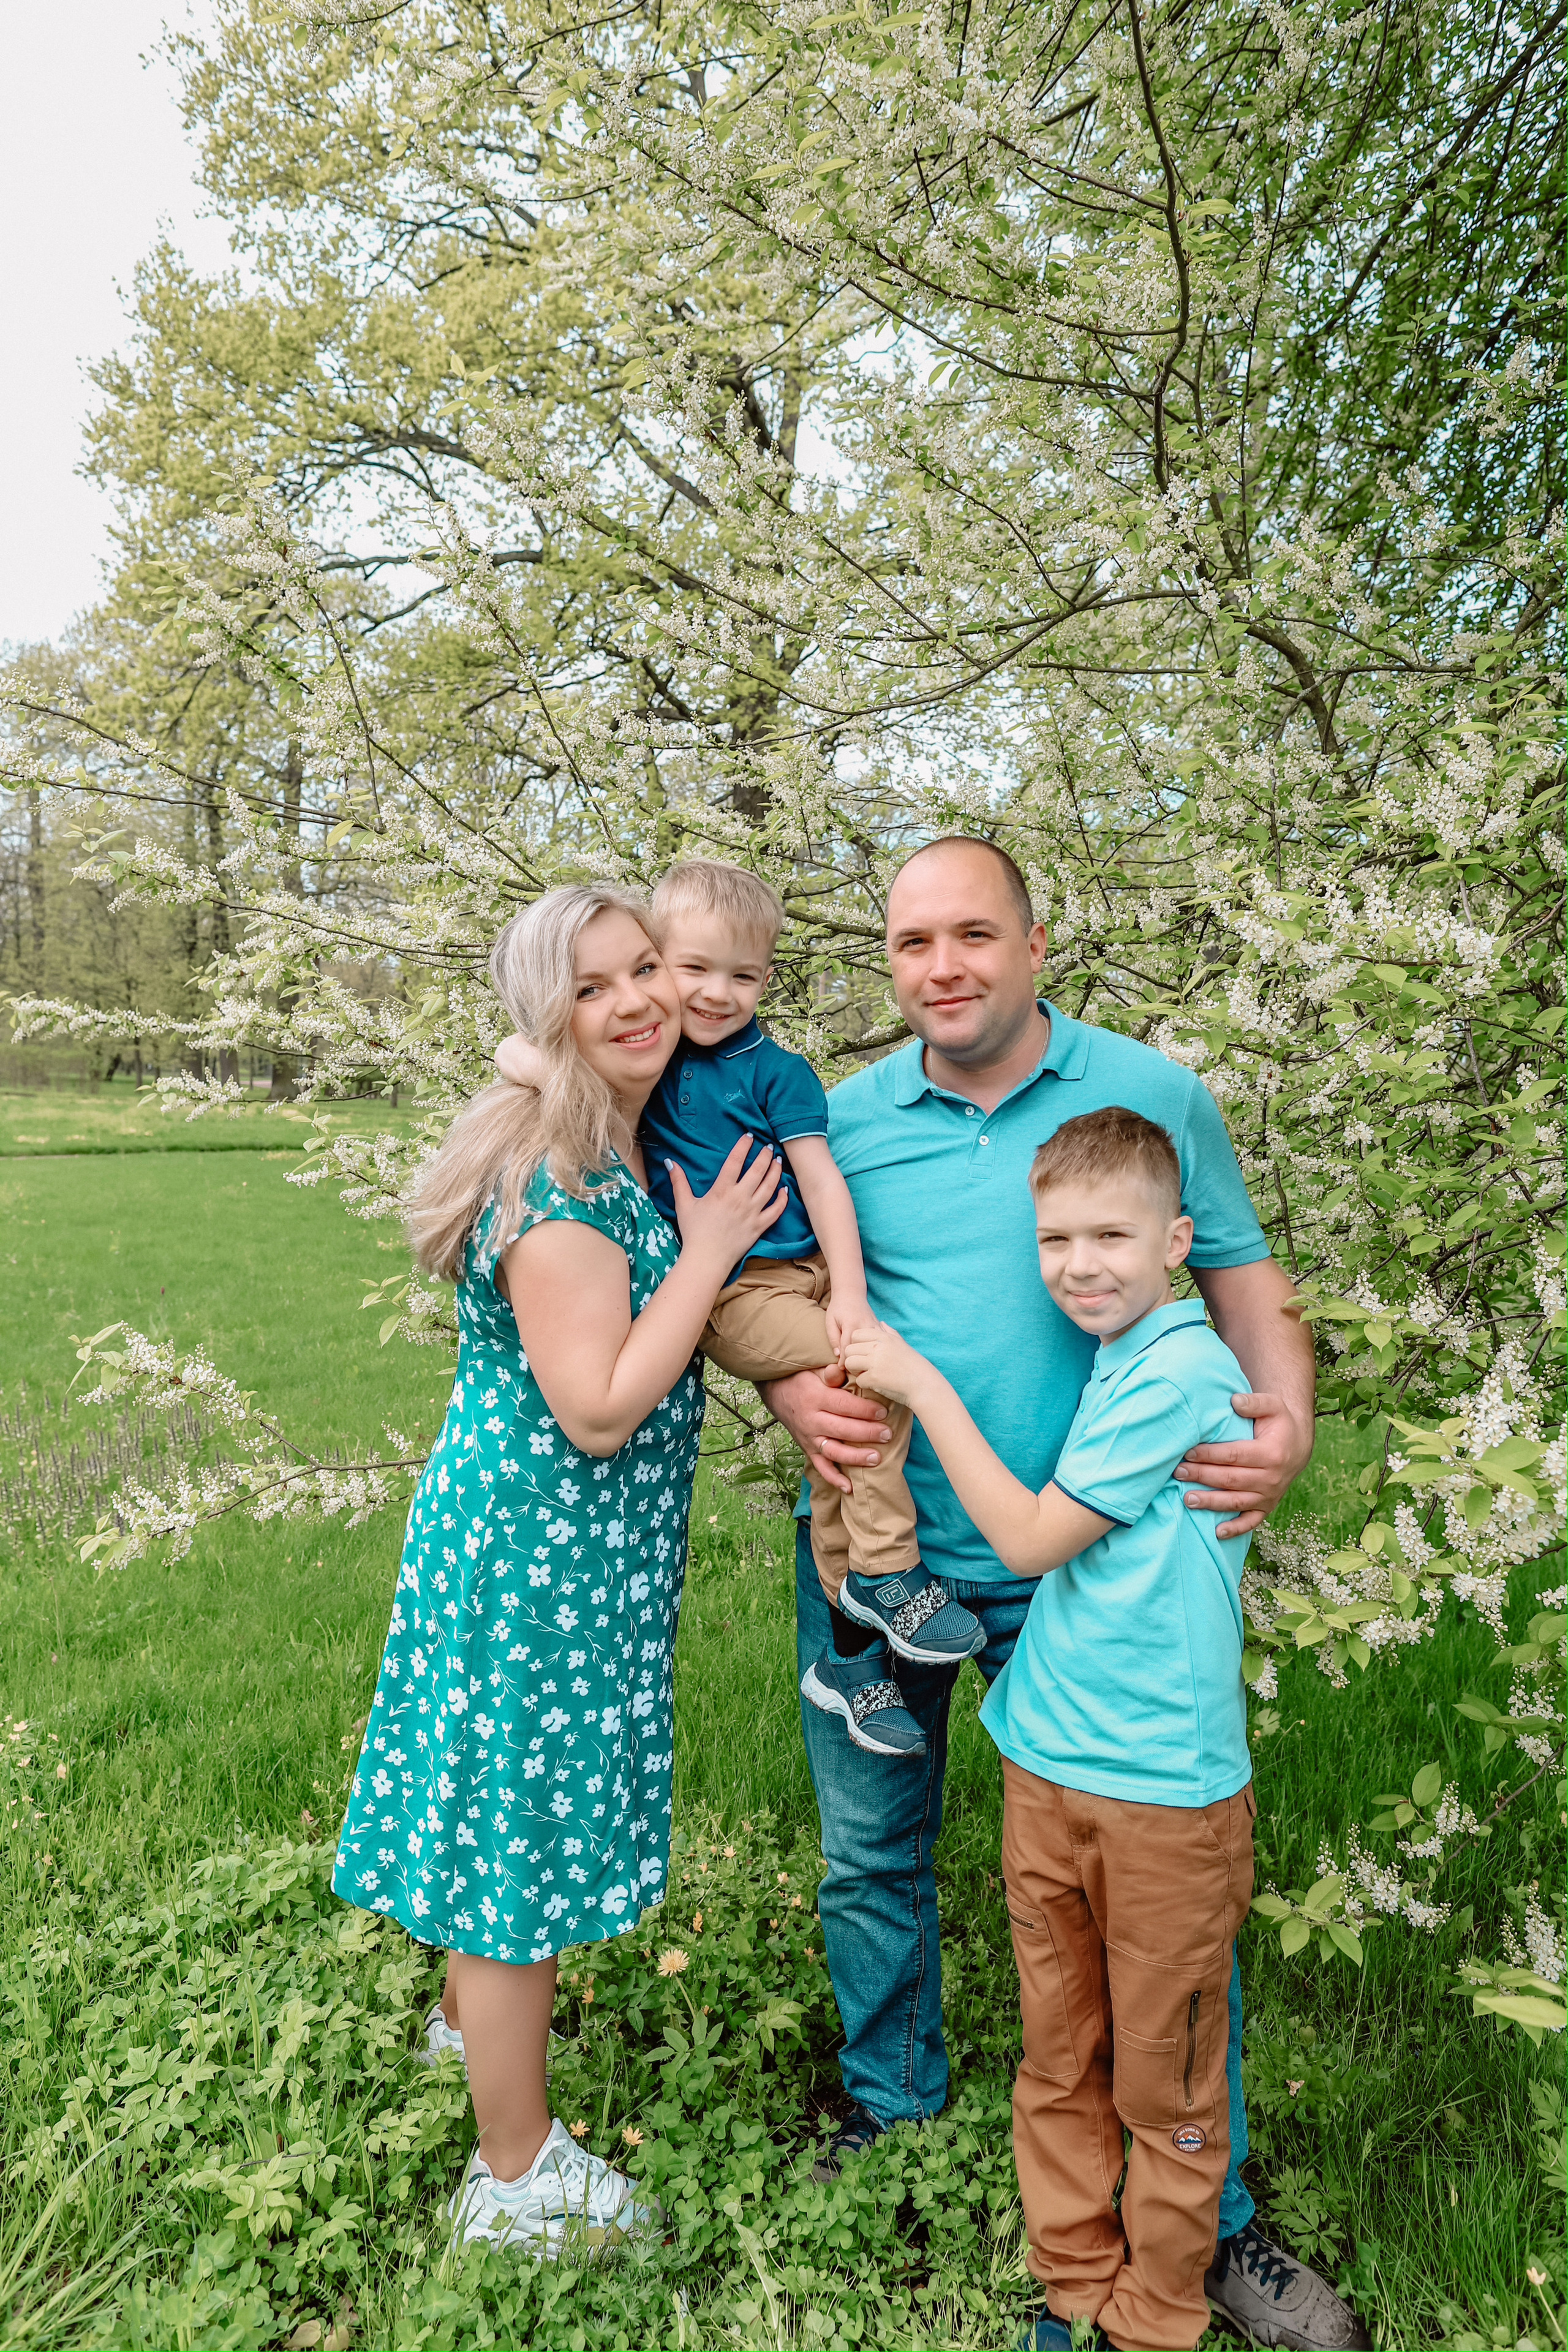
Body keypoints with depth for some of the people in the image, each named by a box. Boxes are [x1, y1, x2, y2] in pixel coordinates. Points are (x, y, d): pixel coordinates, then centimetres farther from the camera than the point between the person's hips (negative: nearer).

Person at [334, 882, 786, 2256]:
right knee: (522, 1831, 7)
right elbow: (597, 1409, -28)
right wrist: (708, 1252, -22)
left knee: (524, 1809, 28)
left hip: (584, 1542, 9)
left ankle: (478, 2008, 54)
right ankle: (516, 2174, 28)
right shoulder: (560, 1184, -26)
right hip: (540, 1548, -9)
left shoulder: (632, 1149, 4)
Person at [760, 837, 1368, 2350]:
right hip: (874, 1552, 2)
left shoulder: (1153, 1095, -4)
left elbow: (1243, 1277, 0)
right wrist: (796, 1395, -16)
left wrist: (1288, 1422, -20)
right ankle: (890, 2104, 46)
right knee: (872, 1855, 18)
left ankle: (1210, 2217, 29)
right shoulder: (843, 1118, 0)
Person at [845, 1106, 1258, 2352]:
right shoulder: (1109, 1360, 6)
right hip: (1047, 1766, 7)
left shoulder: (1183, 1371, -19)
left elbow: (1030, 1539, -16)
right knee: (1057, 2066, 19)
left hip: (1165, 1790, -7)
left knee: (1162, 2082, 13)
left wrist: (923, 1384, -12)